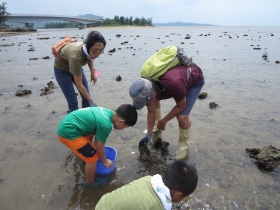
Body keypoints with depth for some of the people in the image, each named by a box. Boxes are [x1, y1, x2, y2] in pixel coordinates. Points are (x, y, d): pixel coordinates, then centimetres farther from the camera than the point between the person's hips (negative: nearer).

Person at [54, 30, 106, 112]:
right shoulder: (76, 57, -43)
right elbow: (79, 84, -33)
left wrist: (93, 73, 1)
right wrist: (91, 101, -26)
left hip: (76, 67, 6)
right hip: (62, 70, -6)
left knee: (86, 96, 5)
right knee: (72, 101, -6)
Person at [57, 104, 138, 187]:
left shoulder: (107, 112, 4)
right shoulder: (106, 124, -24)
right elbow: (100, 146, -8)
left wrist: (94, 149, 28)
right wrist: (104, 161, 9)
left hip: (67, 124, 10)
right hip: (68, 132, -10)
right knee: (92, 157, -1)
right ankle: (89, 182, 24)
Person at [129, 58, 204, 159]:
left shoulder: (174, 84, -45)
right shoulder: (146, 87, -24)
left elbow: (181, 106, -24)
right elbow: (151, 112, -8)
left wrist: (163, 121, -13)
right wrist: (149, 134, -4)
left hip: (195, 80, -6)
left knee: (182, 116, -19)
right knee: (154, 101, 4)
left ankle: (183, 147, 6)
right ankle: (156, 131, 22)